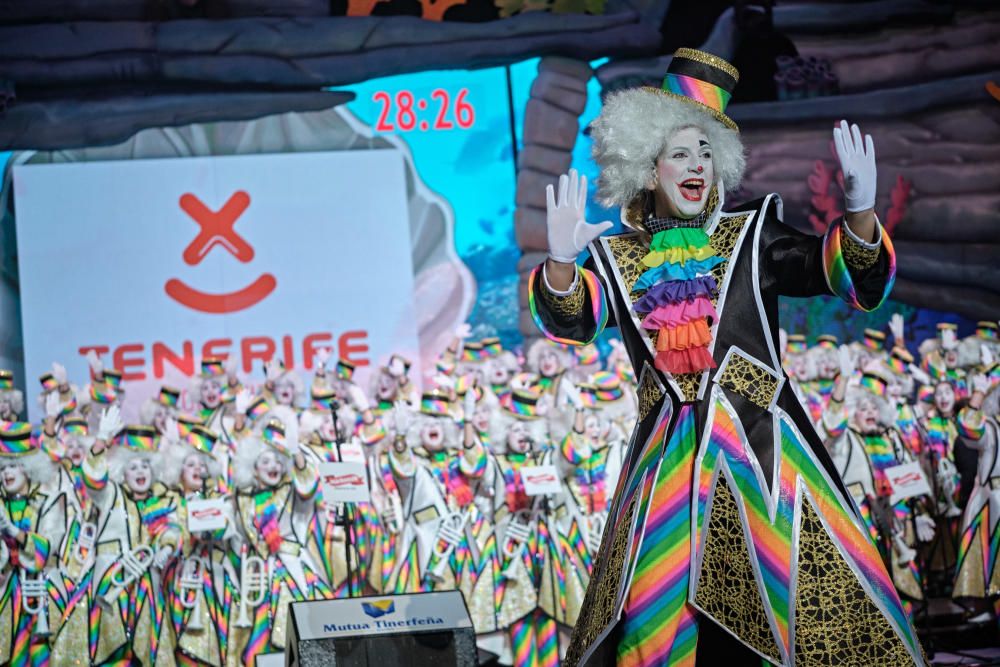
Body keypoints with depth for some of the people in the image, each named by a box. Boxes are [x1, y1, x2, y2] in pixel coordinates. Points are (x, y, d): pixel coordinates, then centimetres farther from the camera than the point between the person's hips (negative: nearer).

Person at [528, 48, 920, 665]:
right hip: (668, 462, 2)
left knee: (816, 611, -7)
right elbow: (569, 323, -5)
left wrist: (861, 213, -24)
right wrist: (562, 260, -26)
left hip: (762, 451, -1)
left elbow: (856, 281, -3)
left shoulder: (751, 237, 5)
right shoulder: (617, 258, 9)